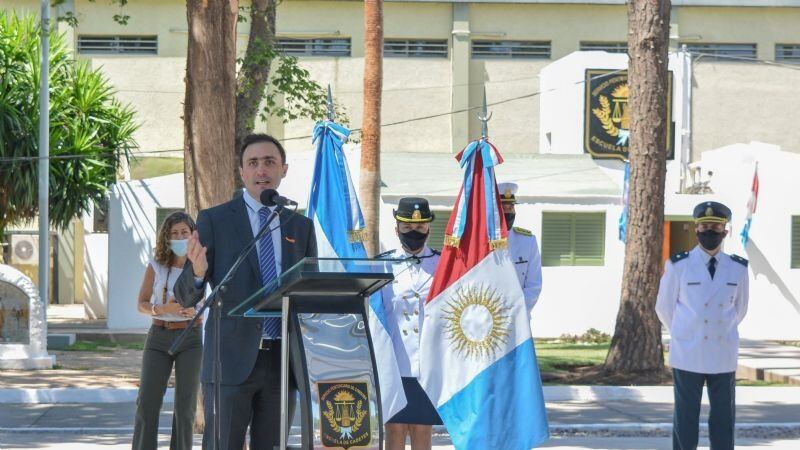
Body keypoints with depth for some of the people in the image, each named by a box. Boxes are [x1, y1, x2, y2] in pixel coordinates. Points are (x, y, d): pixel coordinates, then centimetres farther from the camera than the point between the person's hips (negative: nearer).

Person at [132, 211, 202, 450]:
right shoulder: (156, 266, 3)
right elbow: (141, 303, 3)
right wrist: (162, 309, -16)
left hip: (190, 336, -1)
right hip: (159, 336, 1)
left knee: (185, 404, -2)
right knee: (147, 401, -5)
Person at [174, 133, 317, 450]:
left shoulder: (301, 227, 13)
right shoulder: (214, 220, 2)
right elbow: (186, 296, -1)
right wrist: (197, 271, -25)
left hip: (282, 363, 4)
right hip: (232, 360, -4)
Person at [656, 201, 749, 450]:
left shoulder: (738, 268, 3)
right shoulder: (678, 266, -3)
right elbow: (664, 307, 8)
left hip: (723, 356, 2)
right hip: (687, 356, -2)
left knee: (724, 422, 4)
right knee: (686, 421, 1)